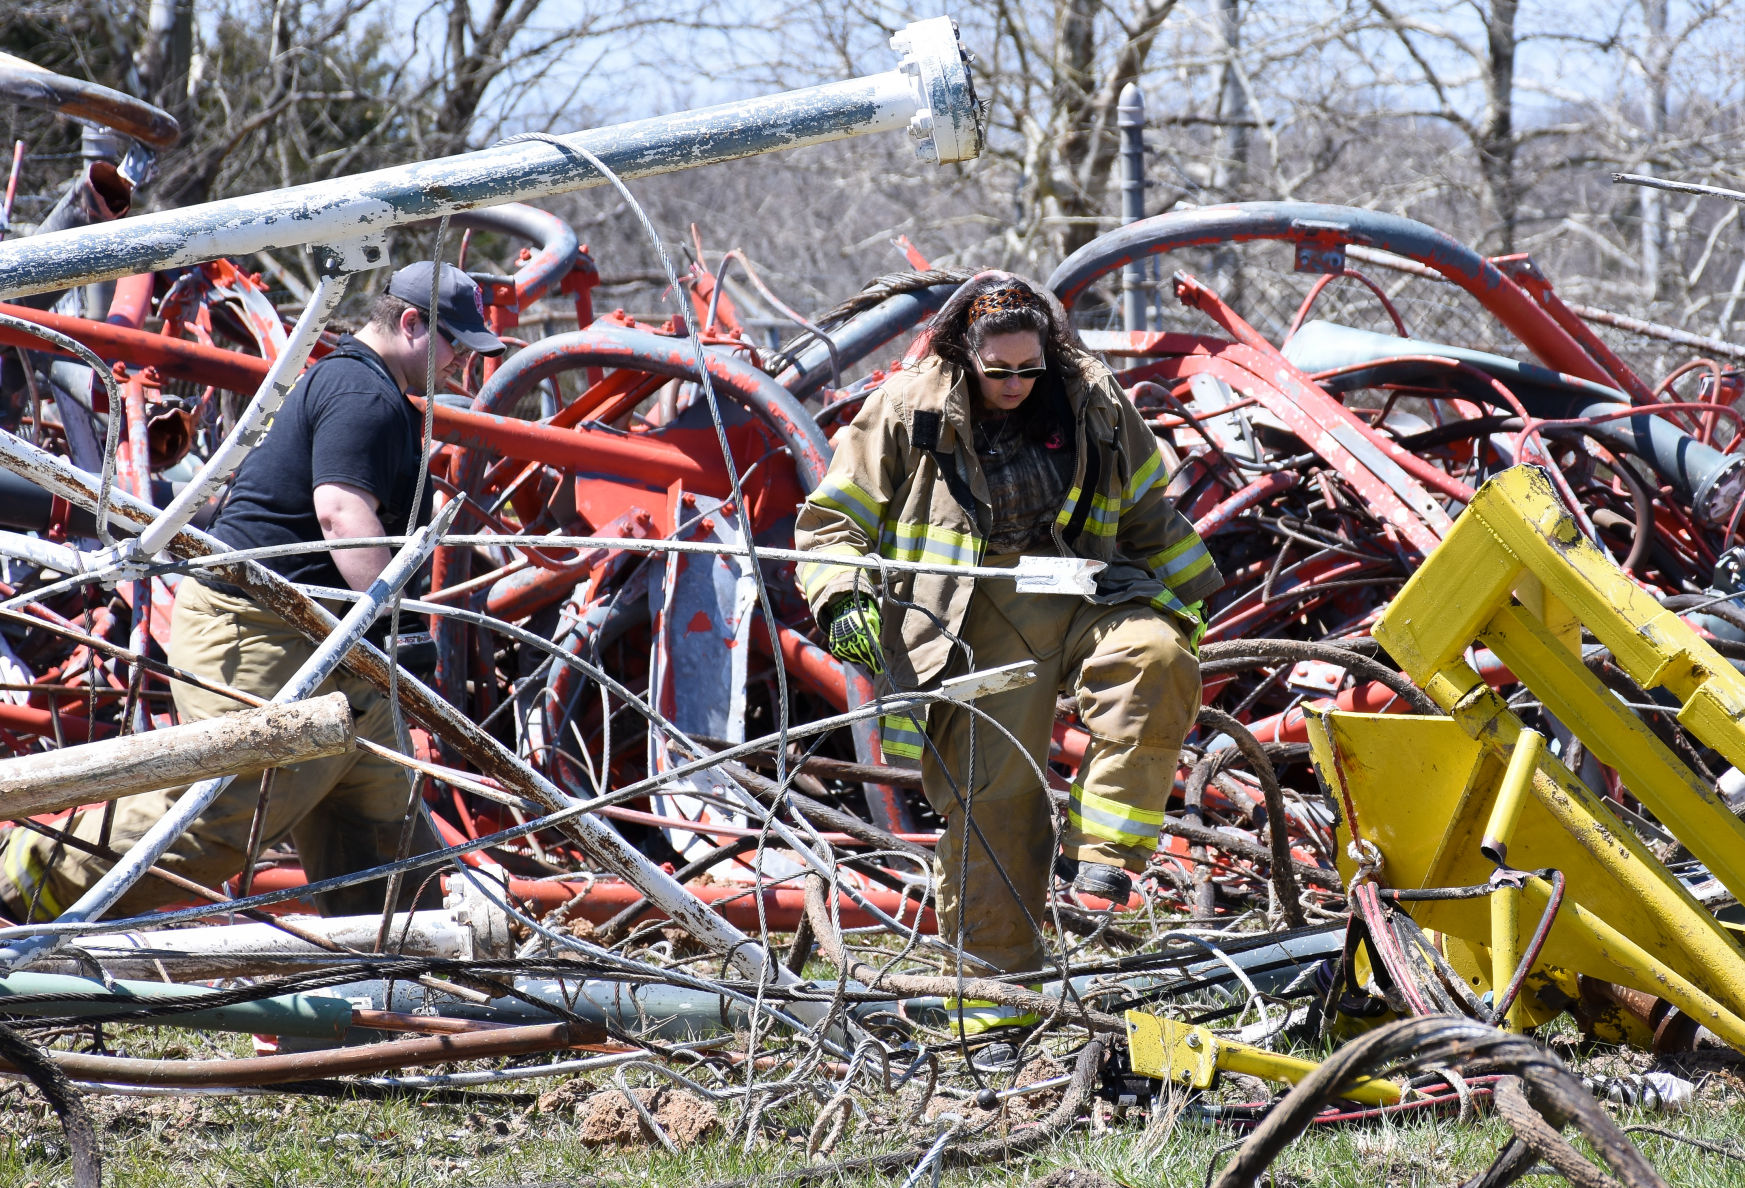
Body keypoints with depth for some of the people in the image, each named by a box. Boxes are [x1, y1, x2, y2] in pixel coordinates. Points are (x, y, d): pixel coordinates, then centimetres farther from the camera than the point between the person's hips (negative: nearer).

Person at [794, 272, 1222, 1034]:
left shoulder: (1092, 402, 10)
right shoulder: (908, 412, 3)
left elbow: (1148, 515, 24)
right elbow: (833, 520, 8)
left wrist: (1183, 602, 23)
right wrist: (842, 600, -8)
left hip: (1086, 597, 2)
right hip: (977, 620, -2)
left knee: (1156, 660, -30)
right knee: (990, 796, -9)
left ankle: (1098, 852, -25)